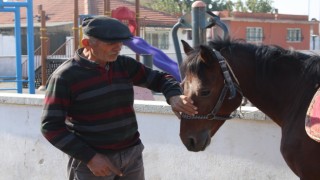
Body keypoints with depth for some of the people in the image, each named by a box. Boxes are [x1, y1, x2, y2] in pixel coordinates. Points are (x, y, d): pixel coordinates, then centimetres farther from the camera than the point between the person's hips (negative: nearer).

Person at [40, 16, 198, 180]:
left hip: (132, 155, 5)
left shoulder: (124, 65, 4)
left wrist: (173, 96, -12)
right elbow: (51, 127, -13)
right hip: (90, 162, -5)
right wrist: (89, 157, -20)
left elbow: (159, 78, 12)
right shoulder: (65, 77, -12)